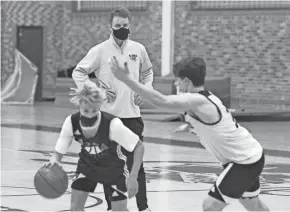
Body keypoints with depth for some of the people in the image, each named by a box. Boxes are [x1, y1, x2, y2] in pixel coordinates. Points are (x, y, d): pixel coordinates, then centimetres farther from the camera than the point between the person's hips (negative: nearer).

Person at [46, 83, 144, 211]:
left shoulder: (113, 124, -38)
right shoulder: (71, 122, -28)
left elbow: (139, 147, -28)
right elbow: (59, 151, -15)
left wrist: (133, 177, -33)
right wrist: (54, 160, -38)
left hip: (114, 167, -3)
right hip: (88, 164, 3)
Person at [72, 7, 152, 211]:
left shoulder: (138, 49, 5)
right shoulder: (100, 50, -3)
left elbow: (148, 72, 22)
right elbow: (78, 73, 0)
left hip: (132, 115, 1)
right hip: (108, 116, -1)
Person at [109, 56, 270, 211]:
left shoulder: (197, 101, -26)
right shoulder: (205, 97, 5)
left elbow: (161, 101, -39)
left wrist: (126, 79, -40)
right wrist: (191, 125, 8)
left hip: (245, 161, -10)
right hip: (251, 155, 10)